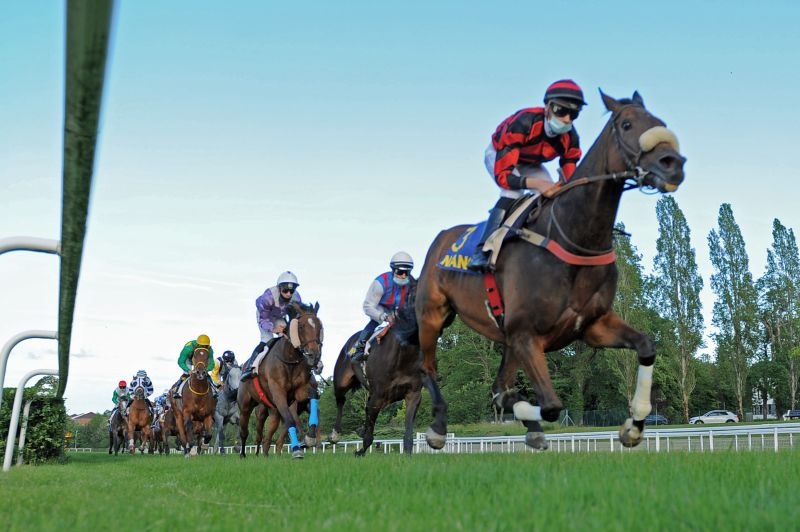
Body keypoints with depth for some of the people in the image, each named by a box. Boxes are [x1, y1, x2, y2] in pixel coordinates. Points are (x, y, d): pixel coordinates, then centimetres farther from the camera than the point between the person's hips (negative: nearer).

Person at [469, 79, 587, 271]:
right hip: (499, 154, -6)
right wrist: (536, 184, -59)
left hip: (530, 164, 6)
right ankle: (483, 250, -34)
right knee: (513, 191, -32)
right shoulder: (522, 123, -42)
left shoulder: (570, 139, -25)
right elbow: (502, 175, -46)